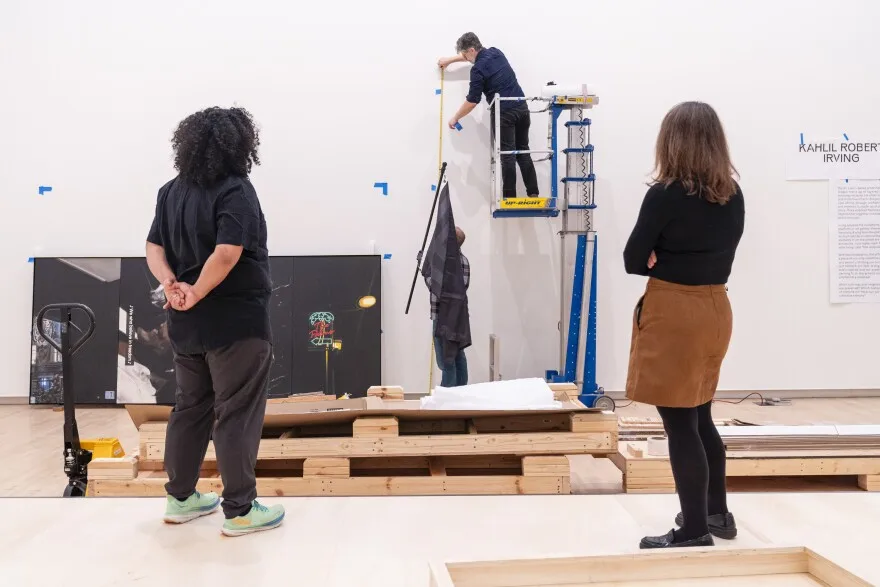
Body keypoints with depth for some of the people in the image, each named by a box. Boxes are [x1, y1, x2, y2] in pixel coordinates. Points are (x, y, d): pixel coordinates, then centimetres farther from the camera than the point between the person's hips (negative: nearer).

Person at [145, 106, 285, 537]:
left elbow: (154, 247, 6)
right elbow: (226, 254, -26)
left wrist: (170, 284, -8)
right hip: (236, 322, -8)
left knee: (190, 408, 18)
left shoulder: (172, 191, 10)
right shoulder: (235, 190, -15)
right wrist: (196, 293, -16)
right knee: (237, 415, 1)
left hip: (186, 323, 8)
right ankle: (240, 510, 10)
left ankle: (180, 498, 29)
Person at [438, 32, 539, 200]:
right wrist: (450, 60, 38)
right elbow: (476, 55, 33)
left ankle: (510, 198, 4)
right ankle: (533, 194, 10)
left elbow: (472, 101, -9)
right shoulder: (495, 52, 11)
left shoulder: (478, 69, -13)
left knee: (507, 155, -1)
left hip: (504, 113, -7)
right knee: (523, 152, 12)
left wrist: (455, 118, 5)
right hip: (522, 108, 7)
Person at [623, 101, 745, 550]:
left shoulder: (665, 194, -15)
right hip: (715, 308, 8)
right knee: (700, 418, 21)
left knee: (680, 425, 3)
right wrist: (687, 263, 6)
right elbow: (722, 254, 12)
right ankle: (717, 512, 35)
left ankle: (695, 530, 14)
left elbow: (633, 261, -10)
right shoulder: (733, 195, 5)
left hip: (673, 313, -8)